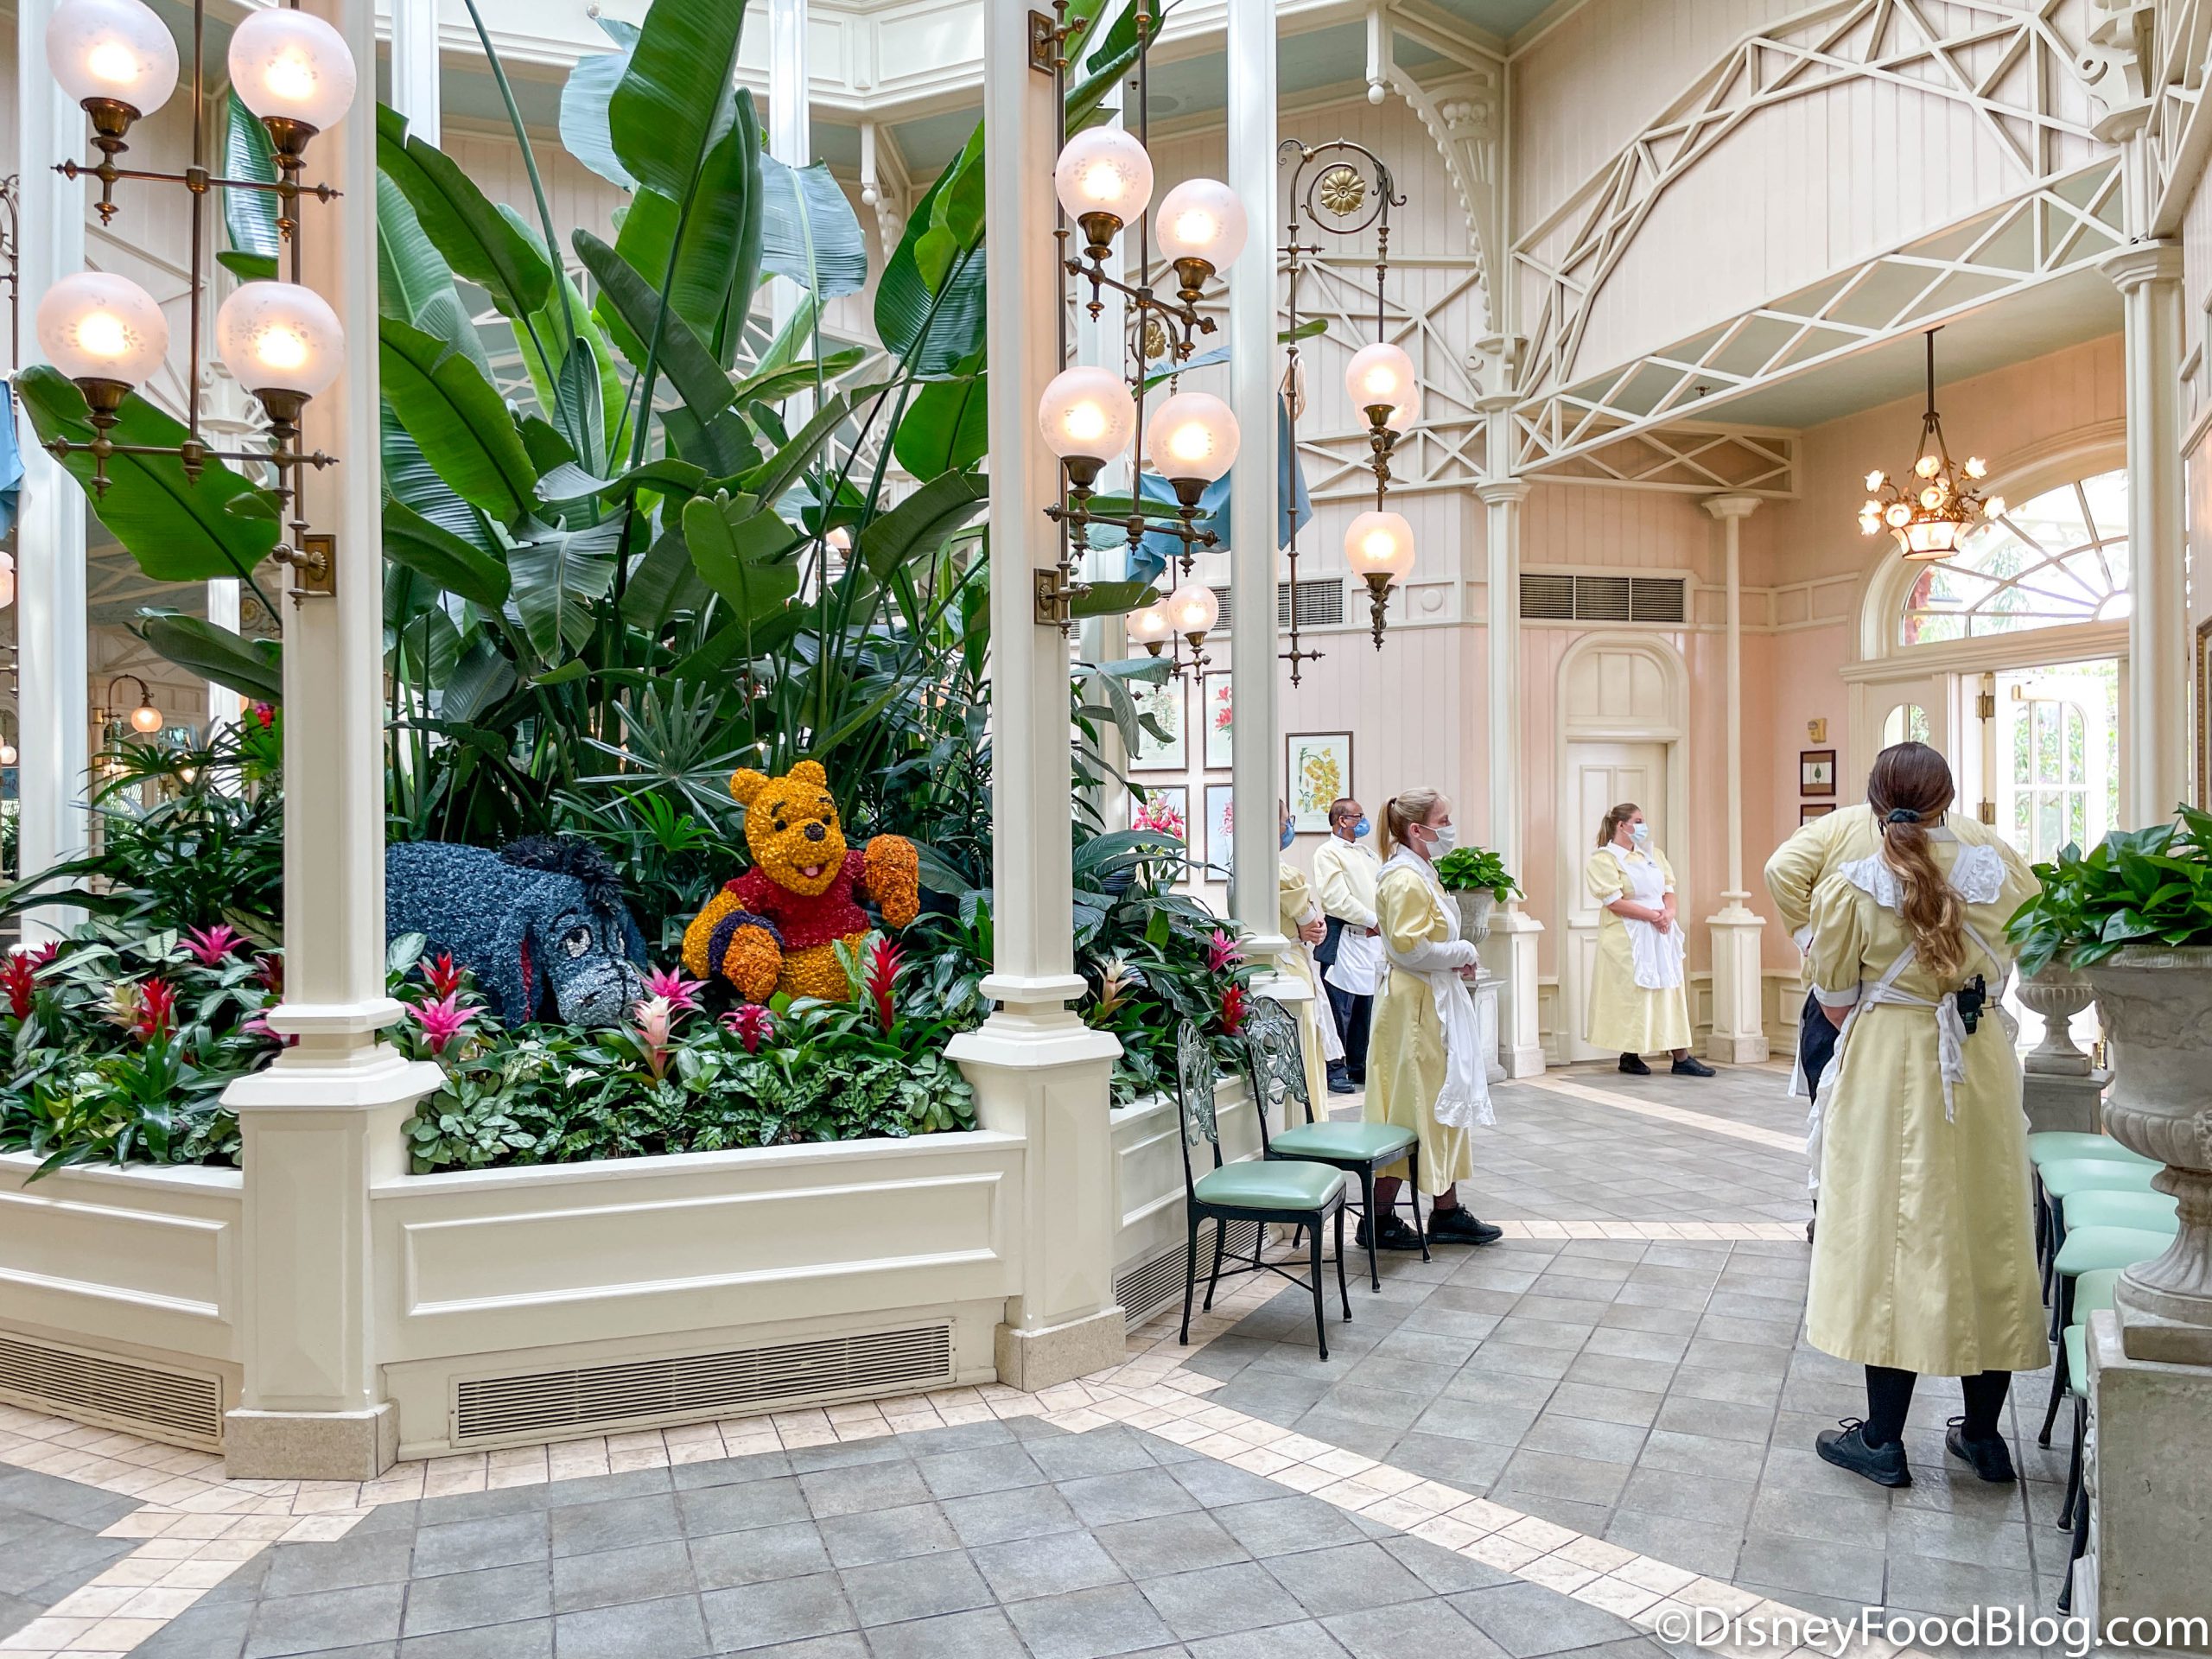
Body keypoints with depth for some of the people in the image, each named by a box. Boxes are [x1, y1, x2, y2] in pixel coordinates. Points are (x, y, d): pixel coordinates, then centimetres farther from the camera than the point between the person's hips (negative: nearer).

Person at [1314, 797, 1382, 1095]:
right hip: (1342, 941, -8)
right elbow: (1337, 900, -14)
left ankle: (1359, 1067, 21)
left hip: (1371, 940, 8)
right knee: (1340, 1009, -7)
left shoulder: (1368, 854, 21)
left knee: (1364, 1007, 12)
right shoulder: (1328, 853, -5)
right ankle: (1335, 1071, -1)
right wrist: (1373, 920, -11)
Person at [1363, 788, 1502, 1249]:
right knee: (1414, 1109, -3)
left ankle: (1447, 1212, 22)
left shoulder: (1421, 874, 15)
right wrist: (1465, 952, -12)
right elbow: (1411, 947, -25)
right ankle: (1378, 1219, 6)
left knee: (1441, 1106, 14)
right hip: (1416, 1005, -10)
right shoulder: (1405, 879, -18)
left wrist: (1459, 961, 4)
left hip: (1436, 1002, 10)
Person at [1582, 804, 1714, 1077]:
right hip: (1628, 939, -7)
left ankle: (1682, 1057, 7)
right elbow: (1615, 902, -17)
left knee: (1671, 991, 5)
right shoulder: (1603, 859, -9)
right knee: (1631, 994, -1)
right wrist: (1654, 916, -16)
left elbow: (1668, 889, 13)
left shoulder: (1652, 854, 13)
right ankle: (1629, 1056, 11)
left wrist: (1669, 912, -8)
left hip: (1660, 936, 7)